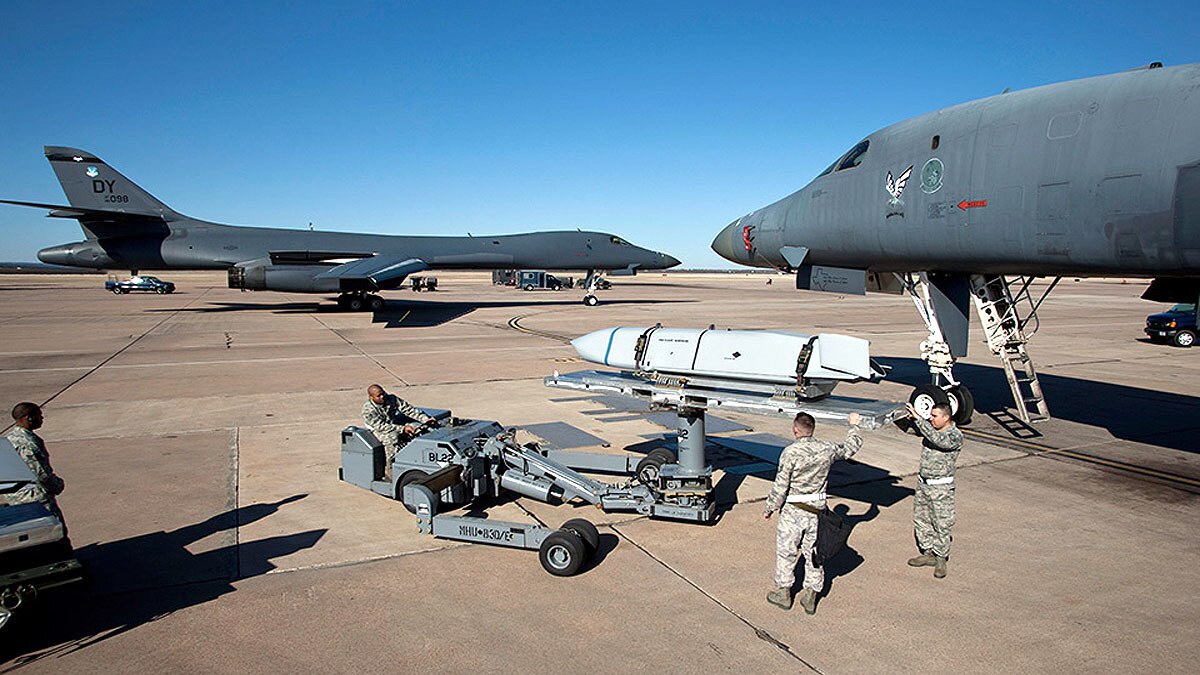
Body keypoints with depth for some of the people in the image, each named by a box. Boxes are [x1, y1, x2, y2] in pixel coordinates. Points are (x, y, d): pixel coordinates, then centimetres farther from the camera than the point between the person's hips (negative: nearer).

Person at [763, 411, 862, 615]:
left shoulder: (790, 452, -19)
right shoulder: (827, 449, -5)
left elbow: (780, 487, -16)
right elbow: (851, 448, 16)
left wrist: (770, 508, -2)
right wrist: (854, 426, 33)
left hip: (793, 511, -4)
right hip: (817, 509, 4)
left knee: (786, 551, 11)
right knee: (814, 552, 15)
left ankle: (783, 592, 23)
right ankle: (810, 597, 22)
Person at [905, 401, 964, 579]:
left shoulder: (955, 436, -17)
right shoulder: (931, 428, 3)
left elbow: (937, 439, -34)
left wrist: (918, 418, -36)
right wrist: (910, 417, -8)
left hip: (941, 487, -7)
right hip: (923, 482, 7)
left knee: (942, 525, 3)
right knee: (921, 520, 14)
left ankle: (941, 560, 16)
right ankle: (928, 554, 27)